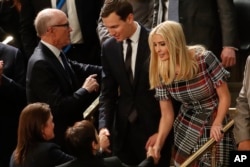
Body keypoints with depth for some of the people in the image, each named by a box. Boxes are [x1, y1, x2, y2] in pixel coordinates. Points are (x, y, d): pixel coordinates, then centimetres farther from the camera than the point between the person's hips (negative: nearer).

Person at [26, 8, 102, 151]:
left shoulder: (55, 54, 1)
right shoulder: (40, 64, -26)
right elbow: (59, 107, -29)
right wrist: (86, 90, -16)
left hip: (68, 133, 9)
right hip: (56, 140, -9)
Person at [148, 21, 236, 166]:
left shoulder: (205, 59, -21)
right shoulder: (162, 74, -10)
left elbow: (225, 96, -13)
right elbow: (167, 115, -5)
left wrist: (217, 124, -27)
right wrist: (158, 144, -18)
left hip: (214, 123, -4)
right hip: (186, 128, 4)